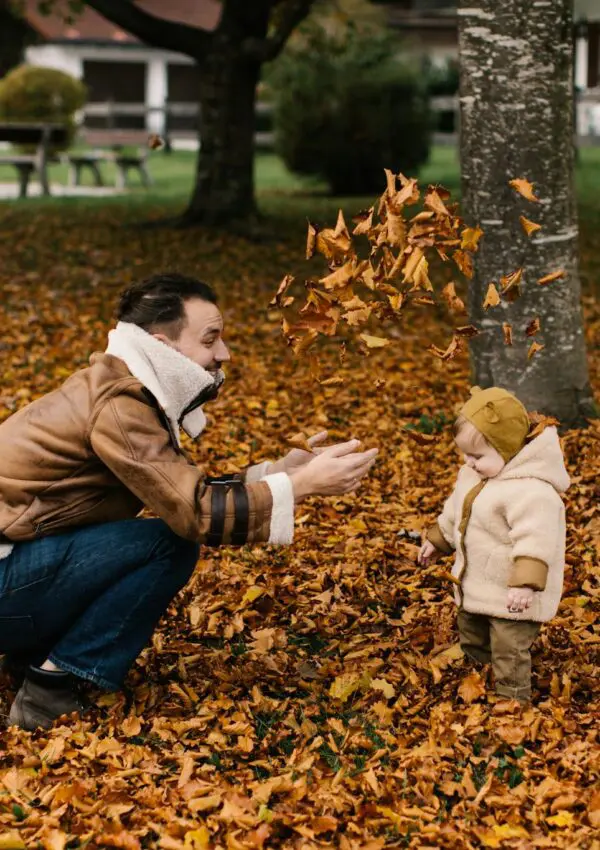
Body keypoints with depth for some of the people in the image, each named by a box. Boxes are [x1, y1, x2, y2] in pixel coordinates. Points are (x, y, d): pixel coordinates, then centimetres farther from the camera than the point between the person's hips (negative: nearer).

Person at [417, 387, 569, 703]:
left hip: (511, 596, -10)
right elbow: (454, 513, 19)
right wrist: (436, 540, 27)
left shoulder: (531, 491, -30)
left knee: (509, 656, -3)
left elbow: (534, 539, -36)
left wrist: (526, 583, -43)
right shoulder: (474, 475, 3)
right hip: (475, 589, 10)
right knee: (472, 642, 26)